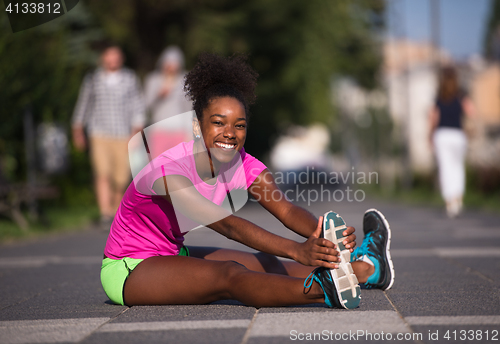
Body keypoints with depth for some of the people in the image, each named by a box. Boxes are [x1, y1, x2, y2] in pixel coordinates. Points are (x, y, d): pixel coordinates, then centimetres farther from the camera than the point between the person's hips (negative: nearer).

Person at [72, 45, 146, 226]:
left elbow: (138, 107, 5)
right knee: (102, 174, -15)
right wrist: (78, 131, 14)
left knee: (121, 177, 3)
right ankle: (105, 214, -19)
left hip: (123, 136, 1)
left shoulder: (130, 79, 4)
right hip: (99, 135, -1)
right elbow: (83, 104, 15)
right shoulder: (92, 79, 6)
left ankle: (115, 210, 25)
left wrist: (137, 130, -5)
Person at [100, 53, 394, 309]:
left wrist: (323, 236, -42)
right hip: (128, 270, -8)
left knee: (264, 264, -10)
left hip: (172, 257, 8)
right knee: (227, 274, -31)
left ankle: (363, 268, -17)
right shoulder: (168, 170, -27)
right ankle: (325, 289, -49)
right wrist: (296, 251, -48)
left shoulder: (242, 165, -7)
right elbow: (227, 225, -37)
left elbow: (286, 209, -21)